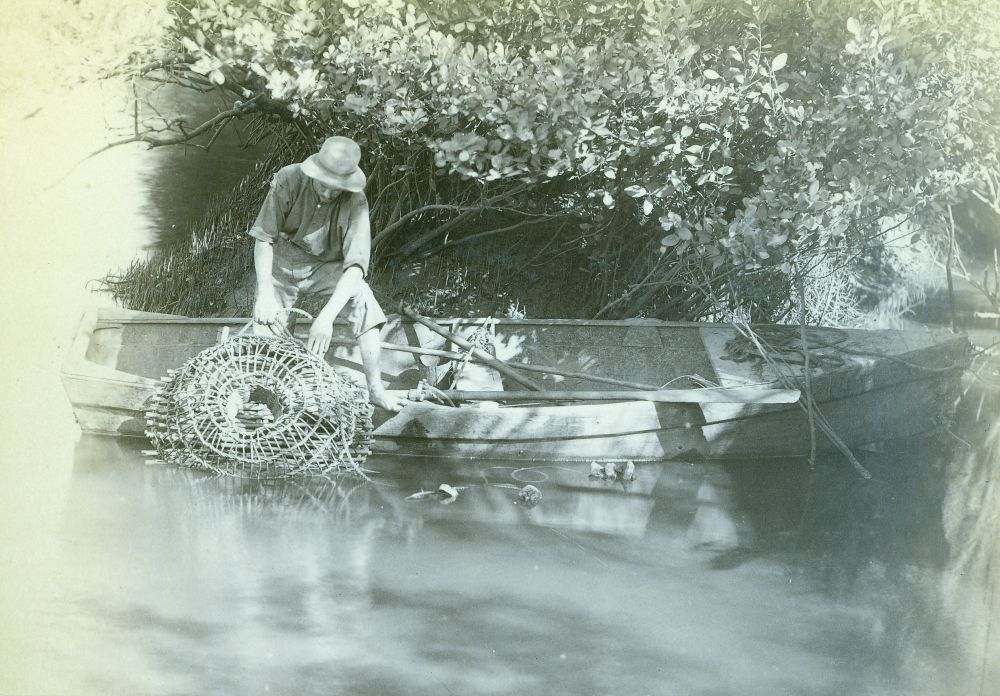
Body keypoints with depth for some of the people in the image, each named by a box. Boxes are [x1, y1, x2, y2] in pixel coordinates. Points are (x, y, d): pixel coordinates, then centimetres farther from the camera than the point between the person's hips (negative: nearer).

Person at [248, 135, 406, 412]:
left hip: (326, 266, -1)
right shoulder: (289, 180, -25)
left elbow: (356, 264, -34)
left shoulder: (355, 202, -27)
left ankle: (375, 388, -22)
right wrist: (265, 293, -35)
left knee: (362, 297, -27)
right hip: (283, 263, 1)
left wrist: (326, 317, -46)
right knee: (264, 324, -17)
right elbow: (264, 239, -20)